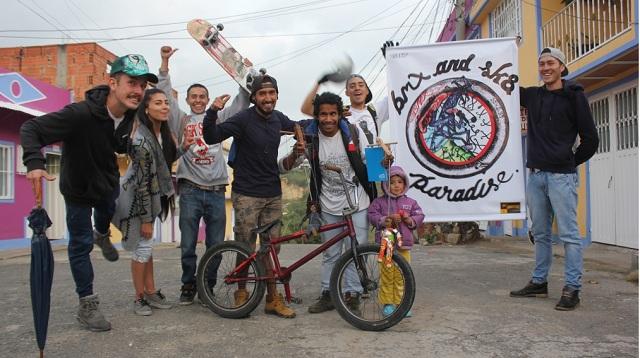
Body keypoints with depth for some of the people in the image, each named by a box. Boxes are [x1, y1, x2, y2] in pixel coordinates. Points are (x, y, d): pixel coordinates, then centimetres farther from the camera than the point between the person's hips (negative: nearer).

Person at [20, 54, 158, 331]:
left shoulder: (131, 116, -15)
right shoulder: (80, 114, -37)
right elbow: (31, 128, -35)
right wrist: (34, 163, -48)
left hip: (109, 183, 6)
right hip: (78, 189, -5)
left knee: (108, 214, 33)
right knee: (80, 245, 5)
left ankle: (102, 235, 69)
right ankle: (87, 305, 17)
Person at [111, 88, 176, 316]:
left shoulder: (162, 131, -3)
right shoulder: (143, 141, -27)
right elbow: (142, 182, -25)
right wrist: (146, 219, -20)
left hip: (151, 195, 8)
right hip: (136, 197, -8)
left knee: (146, 245, 14)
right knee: (143, 246, -1)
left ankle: (151, 292, 24)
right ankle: (140, 298, 14)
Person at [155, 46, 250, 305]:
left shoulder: (217, 119, 16)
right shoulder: (181, 120, 12)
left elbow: (241, 103, 10)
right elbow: (164, 95, 2)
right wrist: (165, 63, -6)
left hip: (216, 191, 2)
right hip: (191, 190, -1)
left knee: (216, 245, 6)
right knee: (188, 245, 4)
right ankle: (188, 287, 19)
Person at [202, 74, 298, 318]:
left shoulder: (278, 118, 8)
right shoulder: (244, 119, -12)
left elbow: (298, 126, 30)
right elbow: (212, 137, -21)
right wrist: (213, 112, -38)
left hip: (273, 195, 5)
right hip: (247, 195, -5)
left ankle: (273, 299, 17)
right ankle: (241, 293, 23)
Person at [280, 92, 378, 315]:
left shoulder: (353, 133, -6)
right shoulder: (310, 139, -7)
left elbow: (368, 161, 5)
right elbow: (283, 167, -6)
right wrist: (296, 154, -26)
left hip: (357, 204, -1)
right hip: (329, 207, 1)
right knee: (330, 253, 10)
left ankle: (353, 296, 15)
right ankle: (327, 295, 23)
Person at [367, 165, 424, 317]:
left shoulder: (410, 202, 9)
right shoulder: (379, 202, 2)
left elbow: (419, 216, 7)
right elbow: (372, 215, -5)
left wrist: (410, 220, -12)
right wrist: (385, 220, -17)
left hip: (403, 243, 2)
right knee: (386, 274, 3)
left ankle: (401, 302, 18)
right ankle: (387, 303, 13)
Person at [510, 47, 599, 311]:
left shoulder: (574, 96, 0)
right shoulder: (533, 95, 14)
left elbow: (590, 139, 1)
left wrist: (570, 163, 5)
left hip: (561, 176, -5)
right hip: (535, 174, 5)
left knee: (568, 234, -4)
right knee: (540, 233, 12)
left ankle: (572, 289, 0)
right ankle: (539, 282, 20)